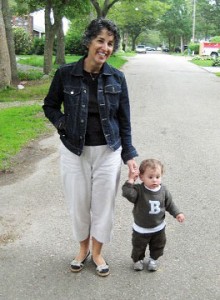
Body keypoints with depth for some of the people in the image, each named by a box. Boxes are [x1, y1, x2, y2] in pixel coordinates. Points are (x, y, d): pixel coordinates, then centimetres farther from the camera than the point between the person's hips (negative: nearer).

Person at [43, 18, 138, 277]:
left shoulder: (117, 78, -5)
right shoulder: (65, 74, -8)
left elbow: (124, 120, 1)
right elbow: (49, 106, 6)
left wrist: (129, 155, -3)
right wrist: (64, 125, -12)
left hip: (108, 152, 1)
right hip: (74, 152, 0)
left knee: (104, 204, 10)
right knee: (78, 204, 12)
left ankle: (97, 253, 34)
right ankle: (83, 248, 39)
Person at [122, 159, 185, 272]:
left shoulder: (163, 190, -13)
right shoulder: (138, 190, -25)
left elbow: (169, 204, 1)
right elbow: (127, 193, -44)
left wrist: (177, 213, -5)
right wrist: (130, 180, -42)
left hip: (158, 227, 3)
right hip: (141, 228, -3)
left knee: (158, 246, 23)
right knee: (138, 247, 18)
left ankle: (153, 259, 50)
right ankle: (137, 259, 46)